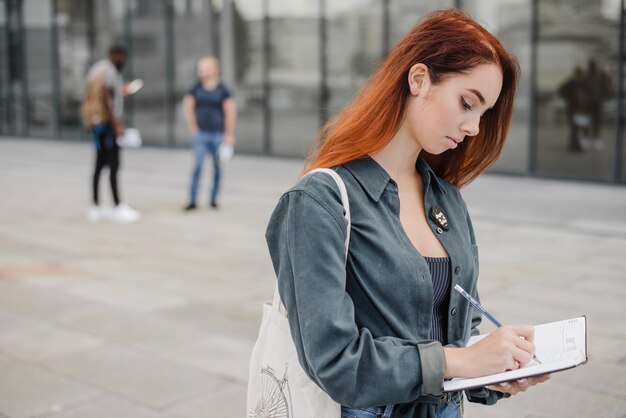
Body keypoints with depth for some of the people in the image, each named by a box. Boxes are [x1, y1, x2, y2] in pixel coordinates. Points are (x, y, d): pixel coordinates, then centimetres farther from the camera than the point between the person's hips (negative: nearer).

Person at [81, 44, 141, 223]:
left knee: (100, 164, 11)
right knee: (113, 165, -10)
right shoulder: (109, 71, -12)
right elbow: (107, 99, -21)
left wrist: (119, 91, 28)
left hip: (95, 121, 10)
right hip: (106, 121, -10)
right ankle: (118, 207, -10)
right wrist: (117, 124, -24)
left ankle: (96, 208, 13)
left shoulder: (96, 68, 17)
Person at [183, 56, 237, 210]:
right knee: (197, 166, -6)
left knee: (217, 167, 7)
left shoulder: (222, 90, -4)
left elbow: (231, 112, -3)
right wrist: (193, 128, 7)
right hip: (201, 134, 1)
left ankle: (214, 199, 19)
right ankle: (192, 200, -3)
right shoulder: (196, 89, 2)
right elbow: (188, 107, 11)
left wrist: (229, 135, -4)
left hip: (218, 134, -1)